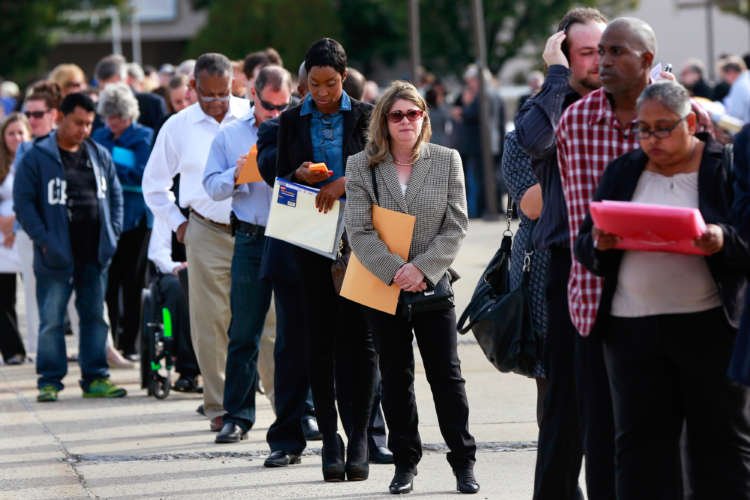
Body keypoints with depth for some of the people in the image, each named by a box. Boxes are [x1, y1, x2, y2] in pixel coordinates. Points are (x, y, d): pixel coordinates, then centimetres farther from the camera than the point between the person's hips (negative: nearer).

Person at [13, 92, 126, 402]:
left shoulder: (100, 156, 11)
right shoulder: (38, 158, -4)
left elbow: (115, 195, 18)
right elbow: (23, 202, -7)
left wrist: (112, 233, 6)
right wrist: (43, 239, -14)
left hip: (94, 254, 5)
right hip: (57, 256, -5)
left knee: (95, 316, 8)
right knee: (51, 320, -2)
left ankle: (95, 378, 15)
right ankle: (49, 381, 4)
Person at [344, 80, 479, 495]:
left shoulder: (447, 161, 2)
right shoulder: (362, 166, 0)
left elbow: (456, 227, -2)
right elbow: (359, 231, -7)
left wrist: (422, 268, -14)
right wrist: (395, 271, -17)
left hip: (433, 286, 0)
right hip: (383, 287, 1)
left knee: (447, 375, 0)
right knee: (395, 378, 8)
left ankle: (463, 461, 8)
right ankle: (405, 461, 16)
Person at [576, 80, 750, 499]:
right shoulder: (622, 172, 13)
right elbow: (585, 249, 11)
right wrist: (599, 244, -11)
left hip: (709, 325, -3)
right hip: (633, 327, 3)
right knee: (640, 445, 3)